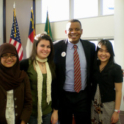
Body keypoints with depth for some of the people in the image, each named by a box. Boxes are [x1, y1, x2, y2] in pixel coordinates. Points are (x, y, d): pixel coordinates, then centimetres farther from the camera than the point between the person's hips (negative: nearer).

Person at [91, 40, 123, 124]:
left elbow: (118, 91, -9)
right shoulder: (94, 66, 2)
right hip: (94, 105, 4)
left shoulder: (116, 68, -9)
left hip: (109, 105, -3)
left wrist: (117, 111, -10)